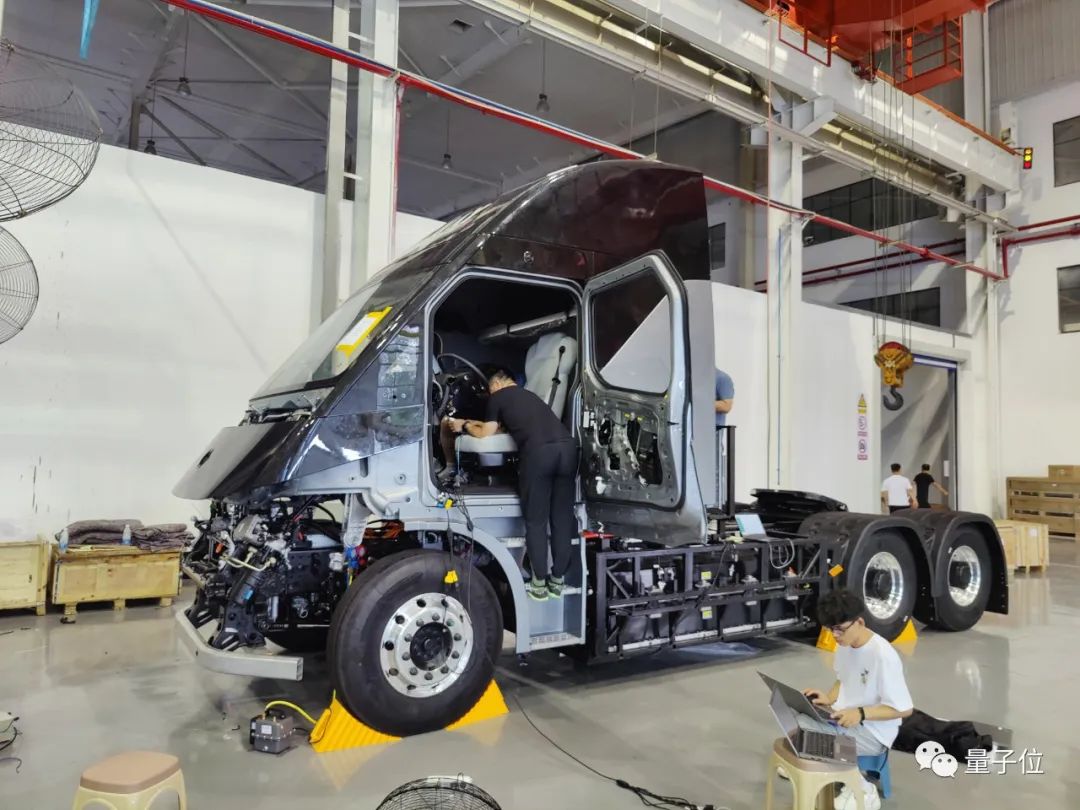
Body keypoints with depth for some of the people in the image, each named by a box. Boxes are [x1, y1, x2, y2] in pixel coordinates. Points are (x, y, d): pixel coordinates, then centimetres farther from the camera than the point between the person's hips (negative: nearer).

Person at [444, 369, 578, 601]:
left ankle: (539, 583, 12)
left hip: (539, 451, -6)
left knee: (536, 520, 7)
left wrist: (465, 426, 40)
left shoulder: (497, 397, 19)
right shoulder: (528, 395, 38)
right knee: (562, 517, 13)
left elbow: (485, 434, 23)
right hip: (567, 446, 6)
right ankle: (558, 580, 21)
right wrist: (475, 422, 55)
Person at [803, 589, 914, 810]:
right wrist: (829, 698, -5)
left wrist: (861, 713, -31)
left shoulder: (883, 656, -26)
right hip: (845, 718, 8)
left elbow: (904, 709, -22)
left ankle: (863, 791, -2)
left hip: (873, 732, -8)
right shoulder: (845, 644, -2)